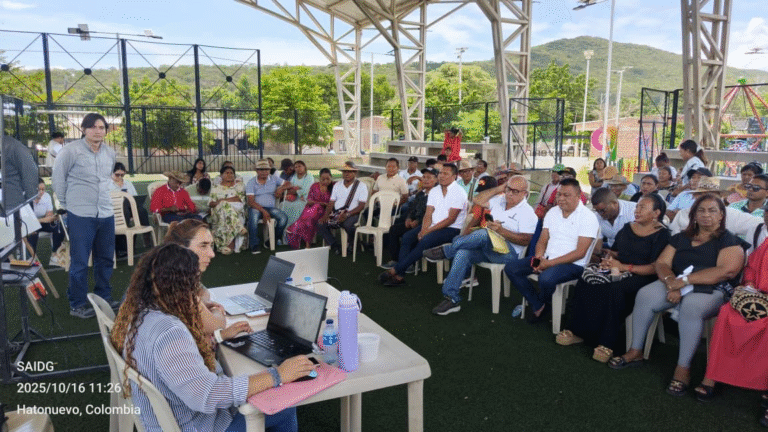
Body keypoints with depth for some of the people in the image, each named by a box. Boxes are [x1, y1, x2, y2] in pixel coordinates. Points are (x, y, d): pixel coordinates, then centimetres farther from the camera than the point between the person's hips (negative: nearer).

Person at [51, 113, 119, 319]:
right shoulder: (71, 150, -8)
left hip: (106, 214, 6)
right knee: (79, 262, 2)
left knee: (106, 259, 15)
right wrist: (66, 204, 3)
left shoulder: (110, 153, 8)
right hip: (80, 215, -6)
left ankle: (104, 297, 31)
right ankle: (77, 305, 14)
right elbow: (58, 178, -1)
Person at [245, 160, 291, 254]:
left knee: (283, 217, -25)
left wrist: (281, 188, -7)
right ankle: (255, 245, -22)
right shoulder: (251, 183, 2)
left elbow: (288, 184, 17)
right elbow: (251, 201, -7)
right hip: (256, 207, -3)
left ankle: (273, 241, -8)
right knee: (253, 218, -37)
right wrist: (263, 211, -20)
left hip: (271, 207, 3)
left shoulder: (274, 179, 12)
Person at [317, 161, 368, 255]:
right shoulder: (337, 185, 20)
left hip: (353, 214, -4)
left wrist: (347, 214, -21)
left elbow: (361, 206, -6)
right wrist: (326, 215, -6)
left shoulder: (361, 186, 4)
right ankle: (335, 246, -11)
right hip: (336, 214, 4)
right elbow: (331, 203, 15)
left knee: (347, 224, -38)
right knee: (321, 224, -21)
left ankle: (349, 244, -6)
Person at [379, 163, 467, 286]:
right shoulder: (434, 191, 12)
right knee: (407, 237, -14)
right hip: (433, 226, 7)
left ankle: (395, 271, -23)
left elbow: (451, 219, -16)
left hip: (452, 229, -7)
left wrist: (428, 230, -20)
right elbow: (428, 214, 6)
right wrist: (423, 229, -14)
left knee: (425, 240, -30)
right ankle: (399, 276, -19)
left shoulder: (458, 192, -10)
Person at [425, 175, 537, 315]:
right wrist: (499, 188, 8)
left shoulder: (528, 212, -4)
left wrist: (502, 231, -22)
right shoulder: (499, 200, 18)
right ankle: (451, 298, -25)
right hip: (487, 249, 6)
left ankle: (445, 251, -18)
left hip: (508, 253, -6)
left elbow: (526, 240, -13)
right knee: (463, 253, -25)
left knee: (483, 234, -35)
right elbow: (478, 200, 13)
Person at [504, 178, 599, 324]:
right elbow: (542, 241, 11)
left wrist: (550, 263, -22)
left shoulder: (588, 217, -9)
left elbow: (580, 253, -16)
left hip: (572, 264, -7)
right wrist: (539, 258, -12)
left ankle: (543, 303, 0)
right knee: (510, 268, -8)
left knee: (546, 278, -36)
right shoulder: (552, 212, 11)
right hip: (546, 259, 7)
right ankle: (538, 306, -1)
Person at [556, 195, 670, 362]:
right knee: (586, 280, -21)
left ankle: (607, 343, -29)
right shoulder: (627, 228, 17)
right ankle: (577, 331, -18)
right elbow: (613, 252, 22)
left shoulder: (662, 234, -3)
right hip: (617, 271, 6)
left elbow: (656, 268, -13)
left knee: (615, 289, -37)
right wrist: (607, 260, -2)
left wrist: (625, 267, -17)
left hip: (641, 277, -6)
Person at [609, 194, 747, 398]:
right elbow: (661, 263, 7)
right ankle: (635, 352, -11)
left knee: (691, 306, -38)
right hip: (677, 285, 4)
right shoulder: (681, 238, 16)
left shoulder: (729, 241, 2)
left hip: (712, 290, -4)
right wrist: (671, 283, -16)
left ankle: (683, 368, -27)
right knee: (645, 295, -24)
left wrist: (685, 280, -19)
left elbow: (727, 270, -15)